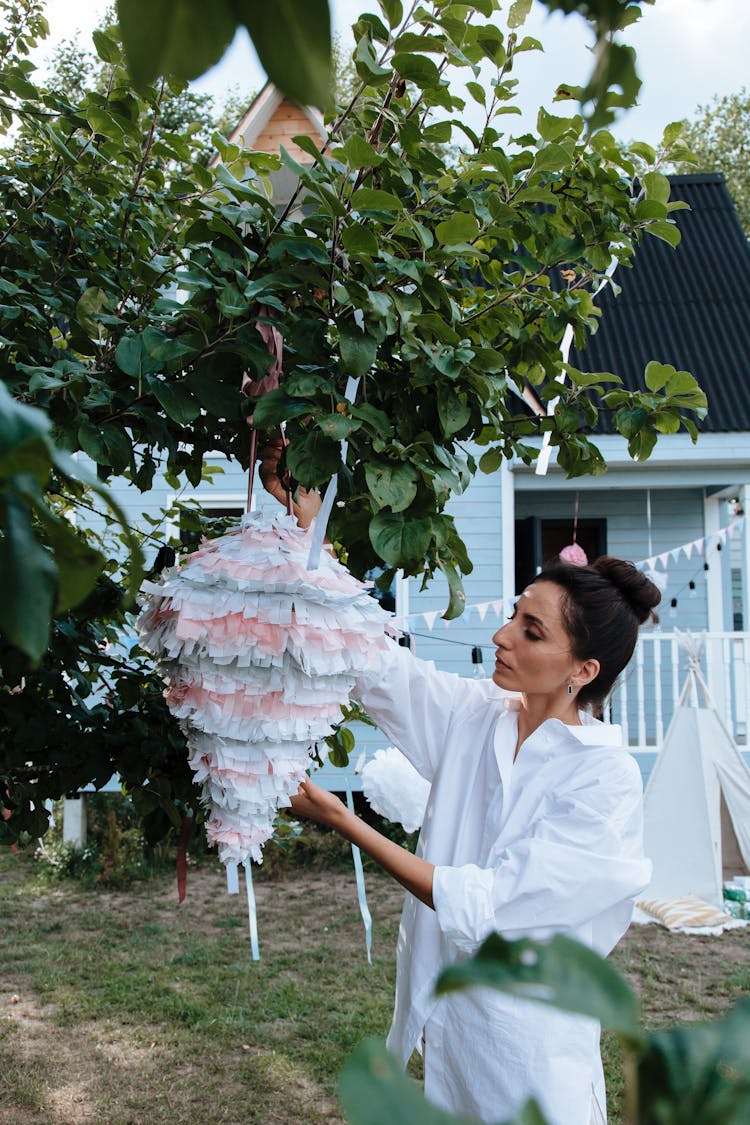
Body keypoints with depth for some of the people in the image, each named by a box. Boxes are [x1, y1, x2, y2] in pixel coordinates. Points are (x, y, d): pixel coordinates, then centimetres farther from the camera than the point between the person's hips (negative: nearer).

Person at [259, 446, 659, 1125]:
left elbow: (481, 906, -23)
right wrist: (305, 514, -9)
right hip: (444, 1030, 5)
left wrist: (345, 822, -23)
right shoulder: (476, 716, -4)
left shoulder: (607, 779, -20)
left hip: (527, 1053, -5)